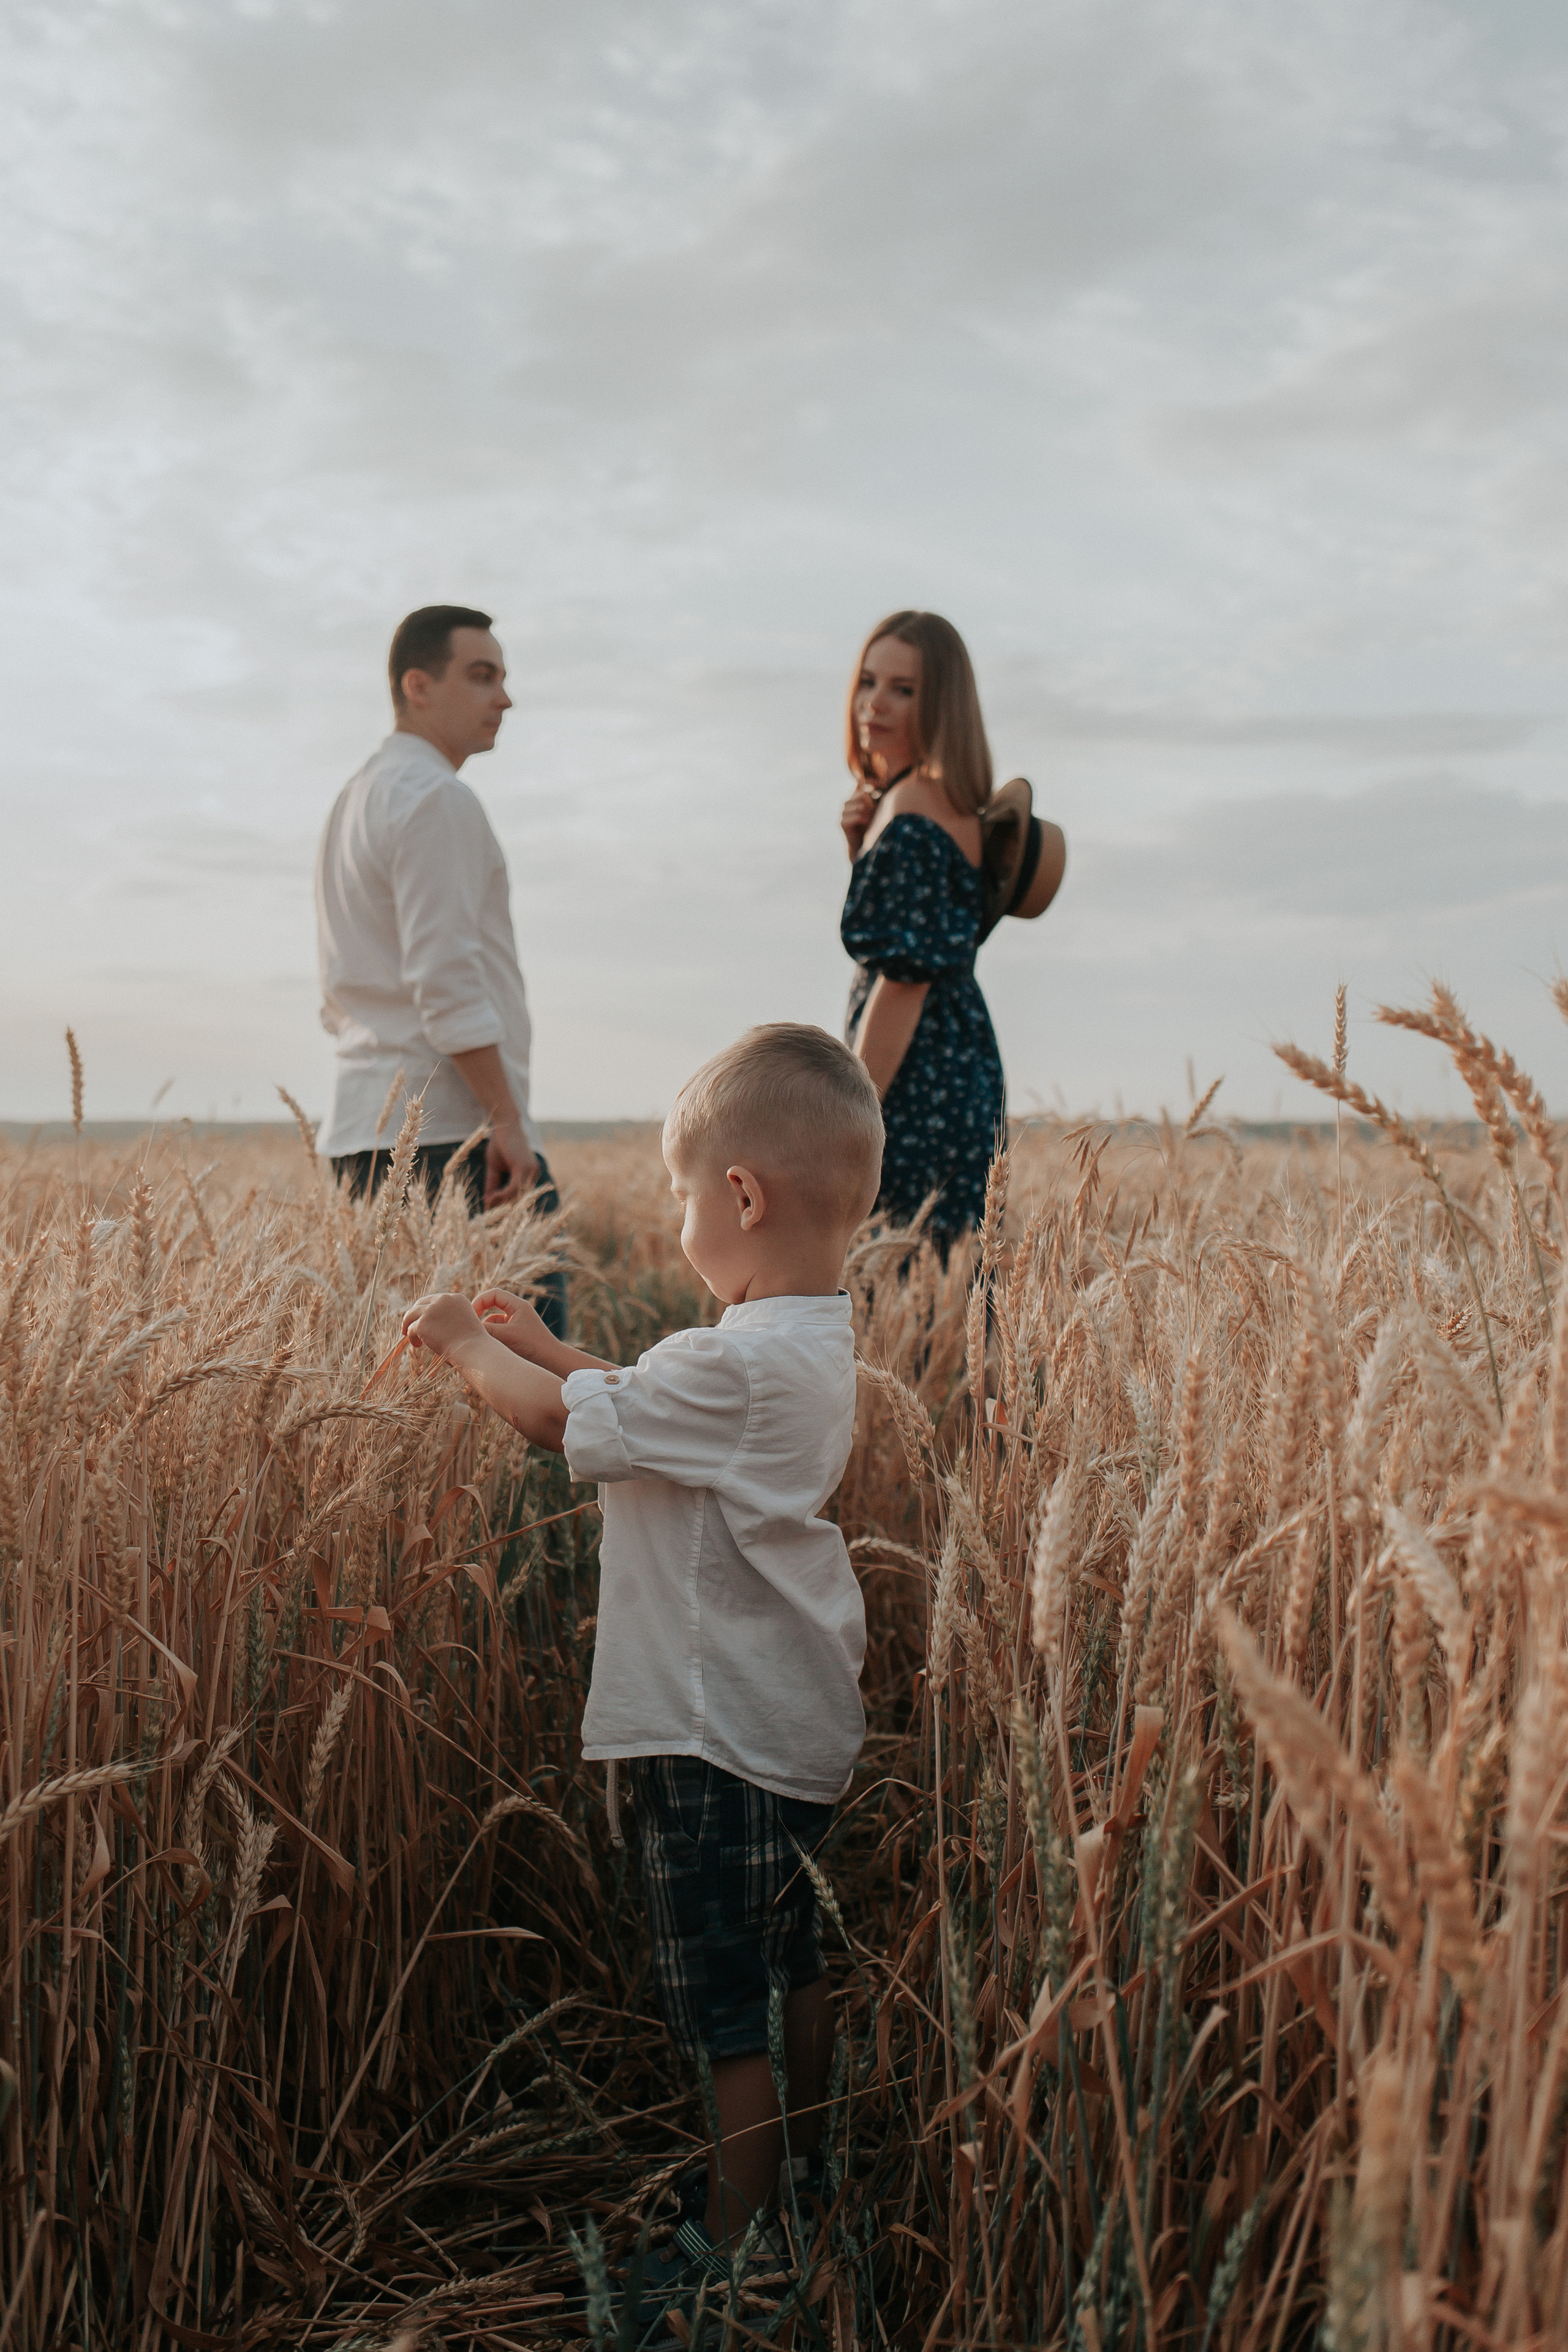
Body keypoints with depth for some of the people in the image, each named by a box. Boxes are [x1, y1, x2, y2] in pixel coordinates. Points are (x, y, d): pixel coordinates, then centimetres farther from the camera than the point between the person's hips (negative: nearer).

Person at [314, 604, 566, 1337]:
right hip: (449, 1130, -10)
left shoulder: (354, 801, 23)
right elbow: (447, 981, -18)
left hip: (362, 1125, 10)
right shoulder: (436, 797, -8)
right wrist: (506, 1118, -17)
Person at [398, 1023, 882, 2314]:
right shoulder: (817, 1339, 4)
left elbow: (566, 1422, -20)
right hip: (798, 1724, 10)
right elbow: (654, 1408, 15)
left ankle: (732, 2245, 16)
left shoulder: (742, 1358, -27)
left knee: (725, 2011, 4)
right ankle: (808, 2182, 39)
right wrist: (544, 1344, 13)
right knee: (795, 1965, 23)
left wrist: (466, 1343, -4)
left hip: (721, 1736, -10)